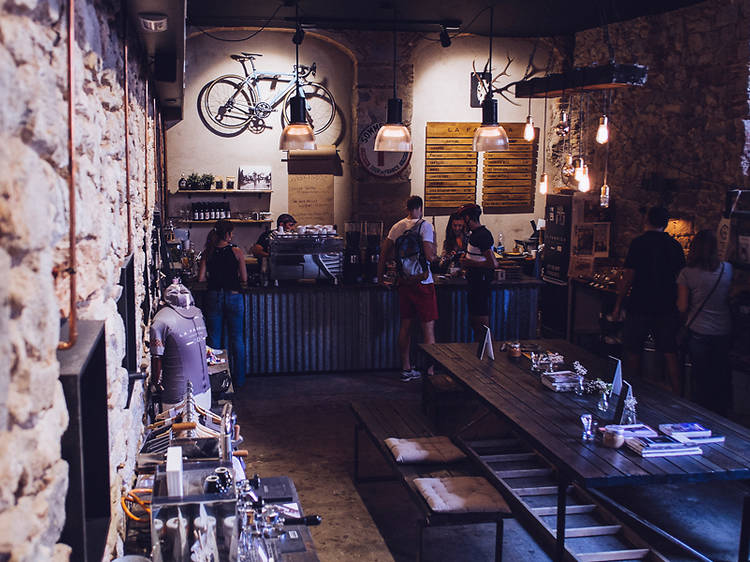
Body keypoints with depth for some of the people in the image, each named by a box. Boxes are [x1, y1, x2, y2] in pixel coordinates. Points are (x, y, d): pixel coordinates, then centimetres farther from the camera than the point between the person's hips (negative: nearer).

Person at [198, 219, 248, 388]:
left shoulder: (208, 252, -1)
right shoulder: (236, 251, -8)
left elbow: (200, 278, -3)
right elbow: (244, 278, -7)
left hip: (213, 297, 2)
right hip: (233, 296, -2)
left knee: (214, 338, 12)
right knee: (236, 339, 9)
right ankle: (238, 380, 15)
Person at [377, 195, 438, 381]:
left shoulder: (396, 227, 8)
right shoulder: (425, 226, -10)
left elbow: (384, 254, 11)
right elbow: (430, 256, -18)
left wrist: (380, 277, 19)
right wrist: (433, 242, 2)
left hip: (404, 282, 6)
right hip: (422, 282, -6)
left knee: (405, 326, 12)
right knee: (428, 328, -1)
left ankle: (406, 369, 19)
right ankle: (430, 372, 0)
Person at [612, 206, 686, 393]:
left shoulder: (639, 243, -9)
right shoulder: (675, 245, 4)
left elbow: (629, 277, -10)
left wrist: (618, 305, -2)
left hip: (640, 306, -4)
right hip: (667, 307, 4)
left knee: (633, 352, 8)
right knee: (670, 353, 7)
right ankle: (677, 395, 7)